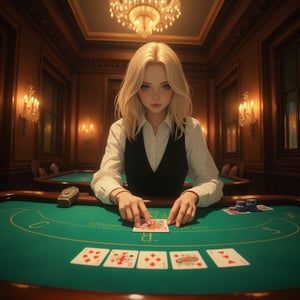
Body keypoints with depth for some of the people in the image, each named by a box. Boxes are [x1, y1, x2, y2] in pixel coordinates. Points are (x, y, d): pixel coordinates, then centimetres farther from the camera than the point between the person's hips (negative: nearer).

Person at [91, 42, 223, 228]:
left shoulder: (191, 128, -5)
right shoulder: (120, 129, -3)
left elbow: (211, 180, -8)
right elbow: (103, 177, -14)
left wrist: (192, 195, -31)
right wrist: (120, 194, -36)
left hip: (175, 218, 2)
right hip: (134, 218, -1)